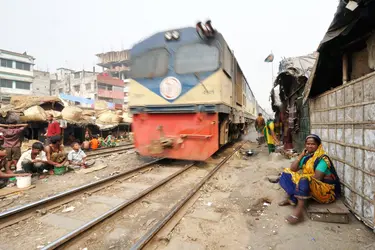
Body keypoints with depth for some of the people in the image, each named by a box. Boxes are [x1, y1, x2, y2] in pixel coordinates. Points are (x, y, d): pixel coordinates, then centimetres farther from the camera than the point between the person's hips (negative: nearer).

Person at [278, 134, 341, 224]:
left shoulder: (322, 159, -17)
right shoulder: (306, 157, 5)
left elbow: (316, 179, -24)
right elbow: (292, 169, -1)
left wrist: (301, 177, -13)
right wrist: (301, 155, -6)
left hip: (327, 190, -8)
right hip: (309, 184, 8)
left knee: (303, 180, -35)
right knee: (288, 173, 2)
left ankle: (299, 210, -37)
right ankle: (291, 199, -8)